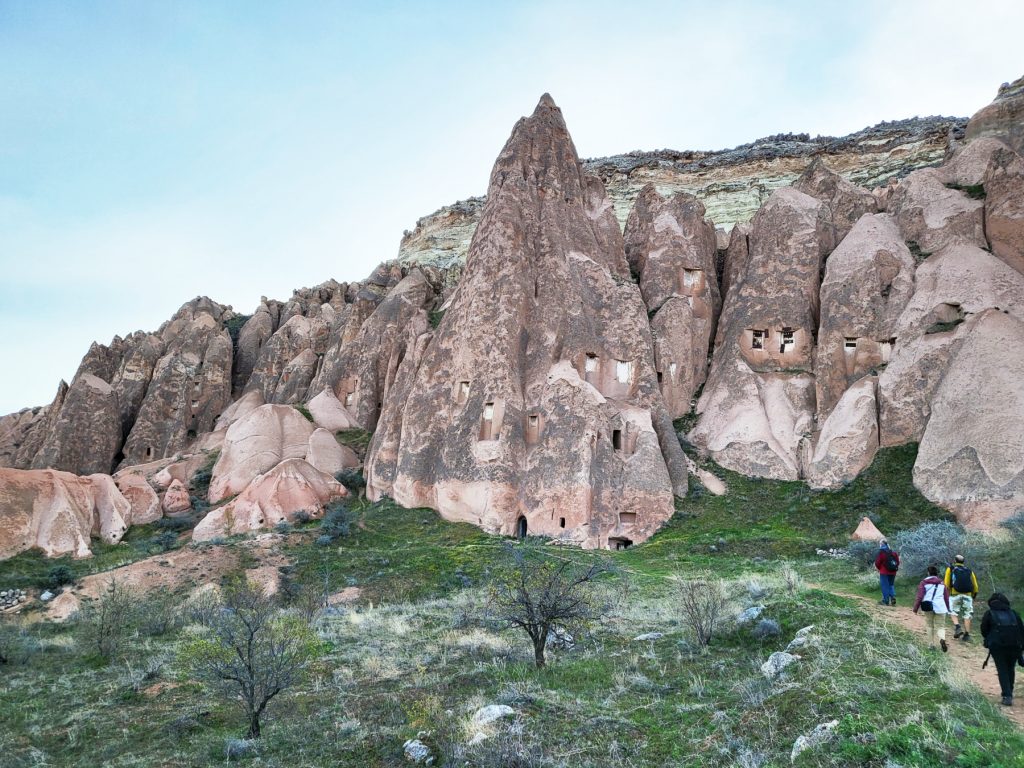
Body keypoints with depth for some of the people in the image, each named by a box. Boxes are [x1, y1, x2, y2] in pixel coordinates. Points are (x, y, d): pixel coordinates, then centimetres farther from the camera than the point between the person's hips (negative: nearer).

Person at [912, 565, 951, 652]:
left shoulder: (924, 582, 3)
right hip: (940, 607, 1)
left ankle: (932, 645, 10)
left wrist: (915, 608, 1)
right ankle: (942, 639, -24)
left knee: (930, 626, 14)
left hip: (928, 607, -1)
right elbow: (946, 597, 16)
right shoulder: (942, 584, 14)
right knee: (940, 626, 6)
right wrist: (948, 609, 28)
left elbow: (919, 596, -3)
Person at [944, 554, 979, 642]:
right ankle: (967, 635, 6)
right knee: (967, 615, 9)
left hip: (955, 594, -2)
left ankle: (957, 627, -11)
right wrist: (973, 597, 24)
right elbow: (975, 586, 14)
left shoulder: (950, 569, 12)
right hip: (967, 595, 2)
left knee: (953, 612, 11)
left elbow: (946, 584, 1)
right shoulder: (969, 571, 19)